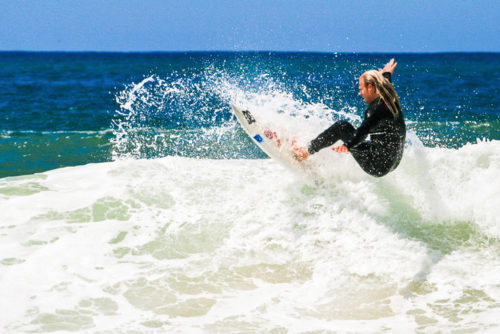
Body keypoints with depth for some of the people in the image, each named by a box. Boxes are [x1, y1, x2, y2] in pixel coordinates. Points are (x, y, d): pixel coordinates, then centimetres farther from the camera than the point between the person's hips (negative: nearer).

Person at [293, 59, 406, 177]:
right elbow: (385, 85, 36)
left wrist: (348, 146, -35)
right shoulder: (390, 100, 12)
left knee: (342, 127, -6)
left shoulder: (378, 106, -16)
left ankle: (308, 151, -2)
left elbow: (364, 129, -28)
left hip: (378, 166, -10)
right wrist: (387, 75, 54)